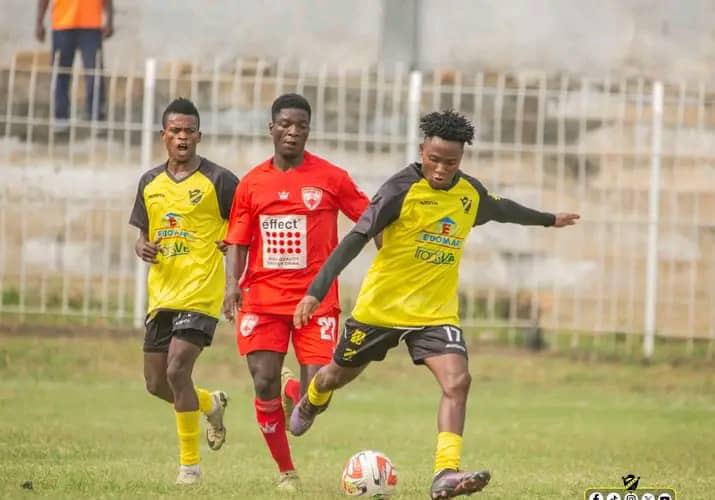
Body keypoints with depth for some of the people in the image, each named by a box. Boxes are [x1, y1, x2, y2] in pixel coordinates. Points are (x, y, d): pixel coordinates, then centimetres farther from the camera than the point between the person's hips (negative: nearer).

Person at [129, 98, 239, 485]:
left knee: (177, 370, -18)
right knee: (156, 383, 8)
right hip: (161, 293, 6)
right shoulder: (150, 182, 11)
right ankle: (211, 403, 40)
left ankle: (190, 463, -6)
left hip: (200, 293, -6)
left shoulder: (217, 180, -5)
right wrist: (143, 248, -3)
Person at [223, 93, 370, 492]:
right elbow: (238, 242, 9)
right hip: (263, 298, 1)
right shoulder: (253, 183, 6)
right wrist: (233, 284, -7)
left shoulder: (331, 178, 0)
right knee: (264, 386, -9)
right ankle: (285, 470, 9)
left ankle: (293, 389, 30)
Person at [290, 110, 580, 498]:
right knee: (340, 374, 18)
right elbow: (355, 240, -22)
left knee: (457, 381, -20)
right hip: (381, 306, -3)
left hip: (436, 312, 3)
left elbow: (501, 209, 24)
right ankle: (311, 401, 55)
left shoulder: (470, 193, -1)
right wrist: (315, 292, -29)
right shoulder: (402, 189, -19)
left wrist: (548, 219, 39)